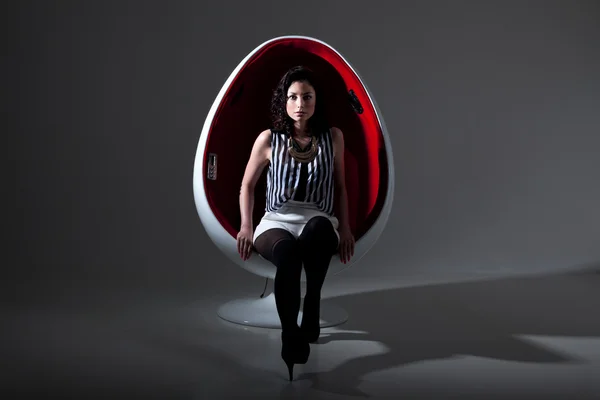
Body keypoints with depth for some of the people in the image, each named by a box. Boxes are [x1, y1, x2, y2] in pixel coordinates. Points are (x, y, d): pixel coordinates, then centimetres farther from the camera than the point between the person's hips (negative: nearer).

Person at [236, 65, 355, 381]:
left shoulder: (333, 137, 9)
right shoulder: (268, 139, 5)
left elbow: (340, 187, 19)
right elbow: (247, 185, 15)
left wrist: (345, 228, 7)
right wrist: (245, 227, 3)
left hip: (318, 224, 1)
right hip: (276, 222, -1)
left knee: (319, 228, -41)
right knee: (288, 252, -40)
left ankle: (311, 314, -27)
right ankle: (291, 336, -33)